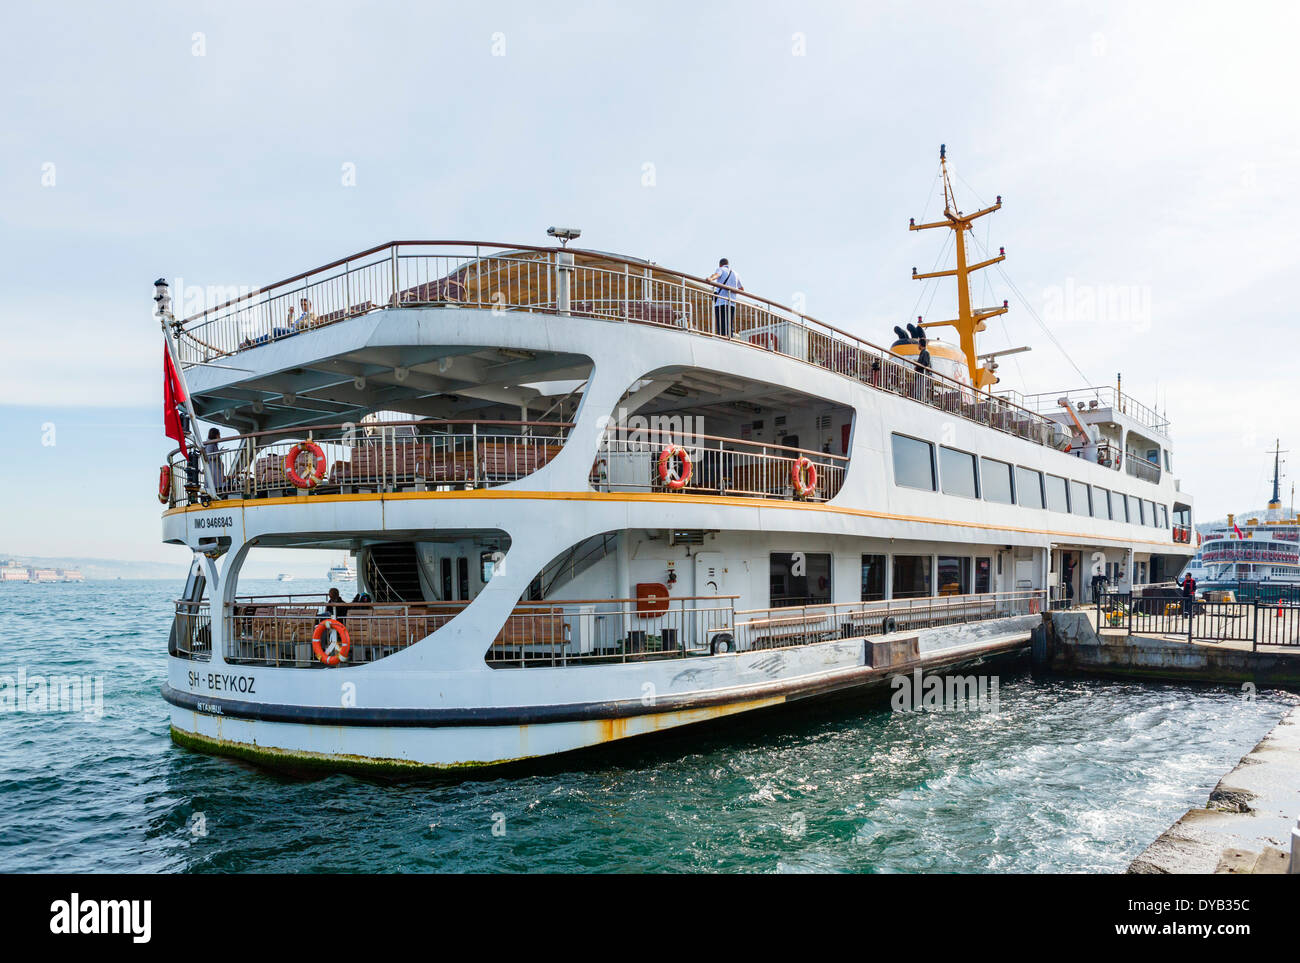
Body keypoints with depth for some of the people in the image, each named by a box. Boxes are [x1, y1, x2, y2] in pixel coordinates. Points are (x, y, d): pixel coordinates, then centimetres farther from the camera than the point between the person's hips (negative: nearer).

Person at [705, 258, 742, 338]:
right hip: (732, 303, 5)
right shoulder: (735, 273, 25)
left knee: (721, 327, -12)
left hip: (721, 302, -5)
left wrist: (710, 279, -37)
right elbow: (742, 288, 35)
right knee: (729, 328, 4)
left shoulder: (721, 269, 9)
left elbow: (716, 274, -17)